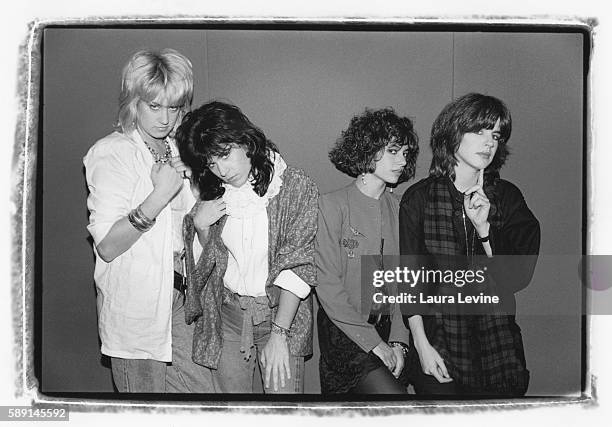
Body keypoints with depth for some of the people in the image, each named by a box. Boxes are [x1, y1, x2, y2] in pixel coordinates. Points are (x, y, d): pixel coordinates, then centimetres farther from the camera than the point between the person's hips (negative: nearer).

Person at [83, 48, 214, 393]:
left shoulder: (177, 149, 10)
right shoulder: (110, 154, -11)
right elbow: (106, 246, -19)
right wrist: (158, 196, -25)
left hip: (180, 293, 6)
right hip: (135, 305, -6)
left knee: (205, 386, 6)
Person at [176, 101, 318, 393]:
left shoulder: (297, 187, -11)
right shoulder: (214, 193, 3)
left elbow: (298, 266, -15)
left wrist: (279, 333, -21)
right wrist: (200, 224, -5)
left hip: (281, 312, -4)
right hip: (226, 311, 4)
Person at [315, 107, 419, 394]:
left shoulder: (398, 210, 6)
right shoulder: (333, 205, -7)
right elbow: (327, 285, -11)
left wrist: (398, 341, -7)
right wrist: (372, 341, -14)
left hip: (387, 328, 5)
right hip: (344, 330, -4)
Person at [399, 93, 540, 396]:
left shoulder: (507, 197, 3)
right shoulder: (419, 198, -3)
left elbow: (519, 277, -3)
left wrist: (484, 229, -16)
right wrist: (421, 344, -10)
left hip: (496, 346, 2)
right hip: (437, 340, -2)